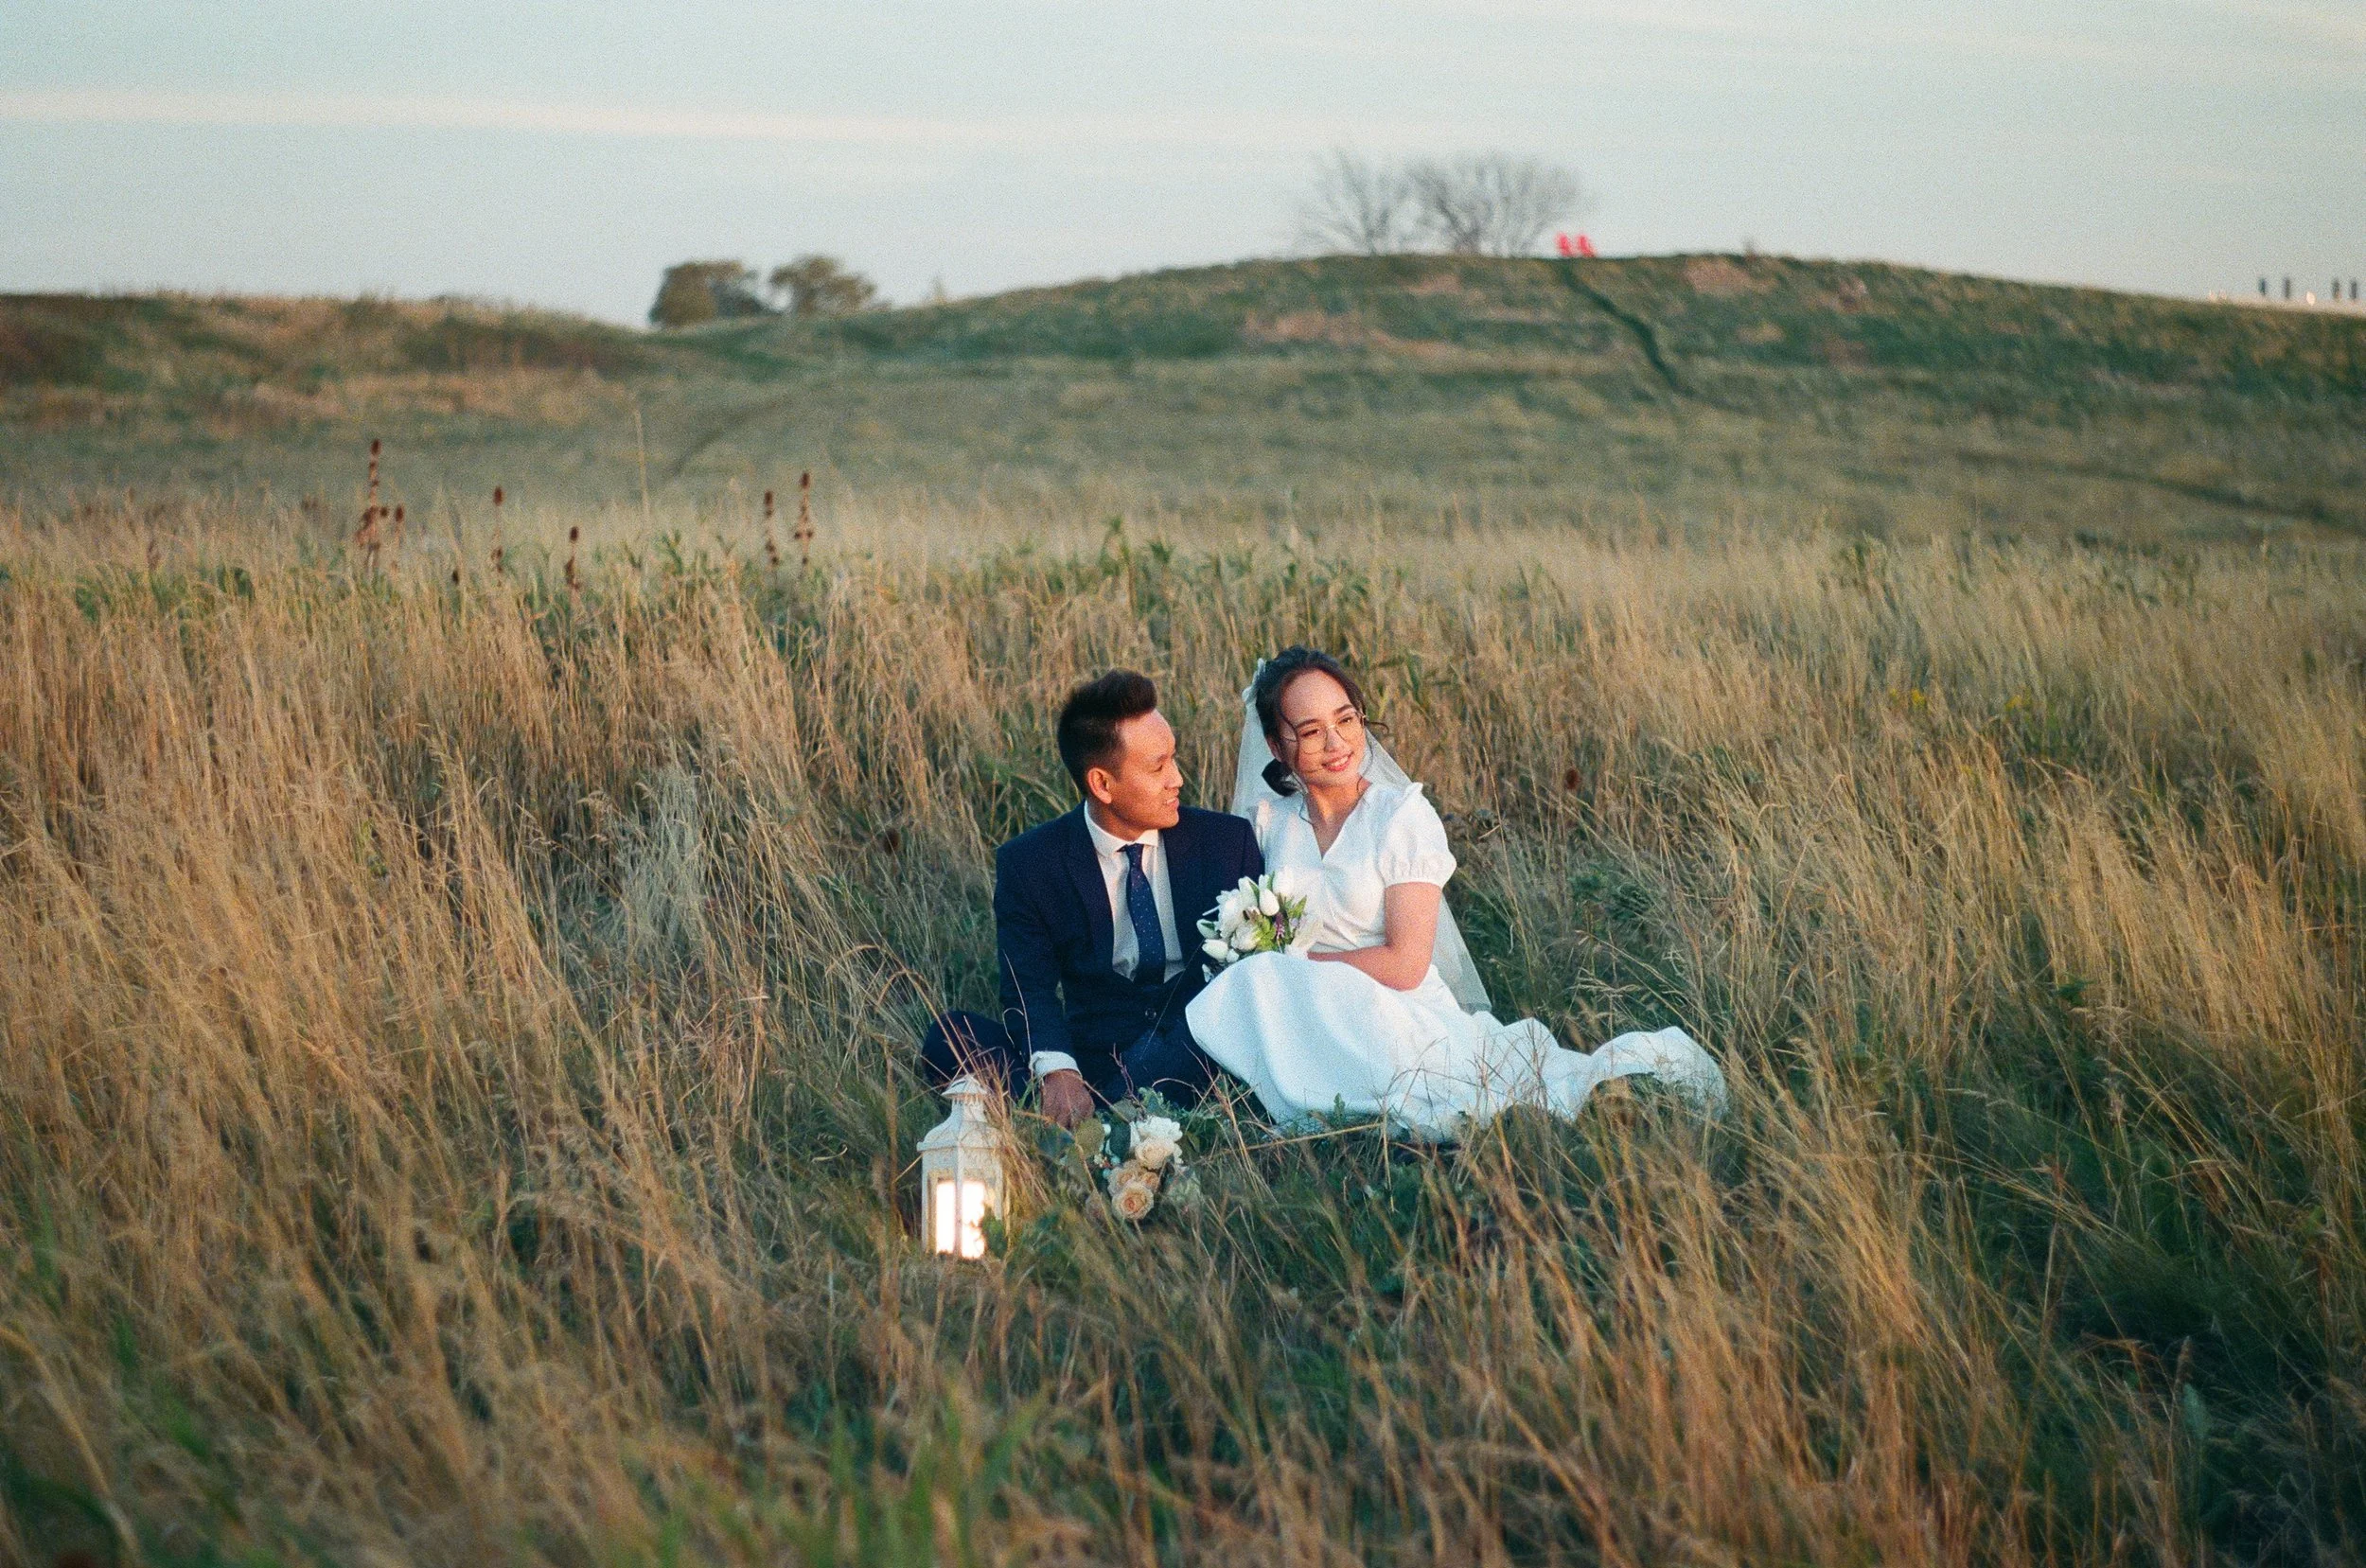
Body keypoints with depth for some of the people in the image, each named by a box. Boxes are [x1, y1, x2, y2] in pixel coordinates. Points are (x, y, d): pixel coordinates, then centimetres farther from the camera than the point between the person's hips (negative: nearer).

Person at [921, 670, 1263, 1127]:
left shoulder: (1226, 841, 7)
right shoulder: (1028, 864, 3)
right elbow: (1029, 988, -6)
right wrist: (1056, 1071, -28)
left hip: (1195, 1051, -1)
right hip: (1093, 1058, 1)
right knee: (949, 1038, -24)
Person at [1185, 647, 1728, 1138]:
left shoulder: (1403, 815, -5)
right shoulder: (1270, 820, 8)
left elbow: (1403, 964, -11)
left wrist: (1297, 962, -7)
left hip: (1401, 1013, -4)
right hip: (1315, 1027, 4)